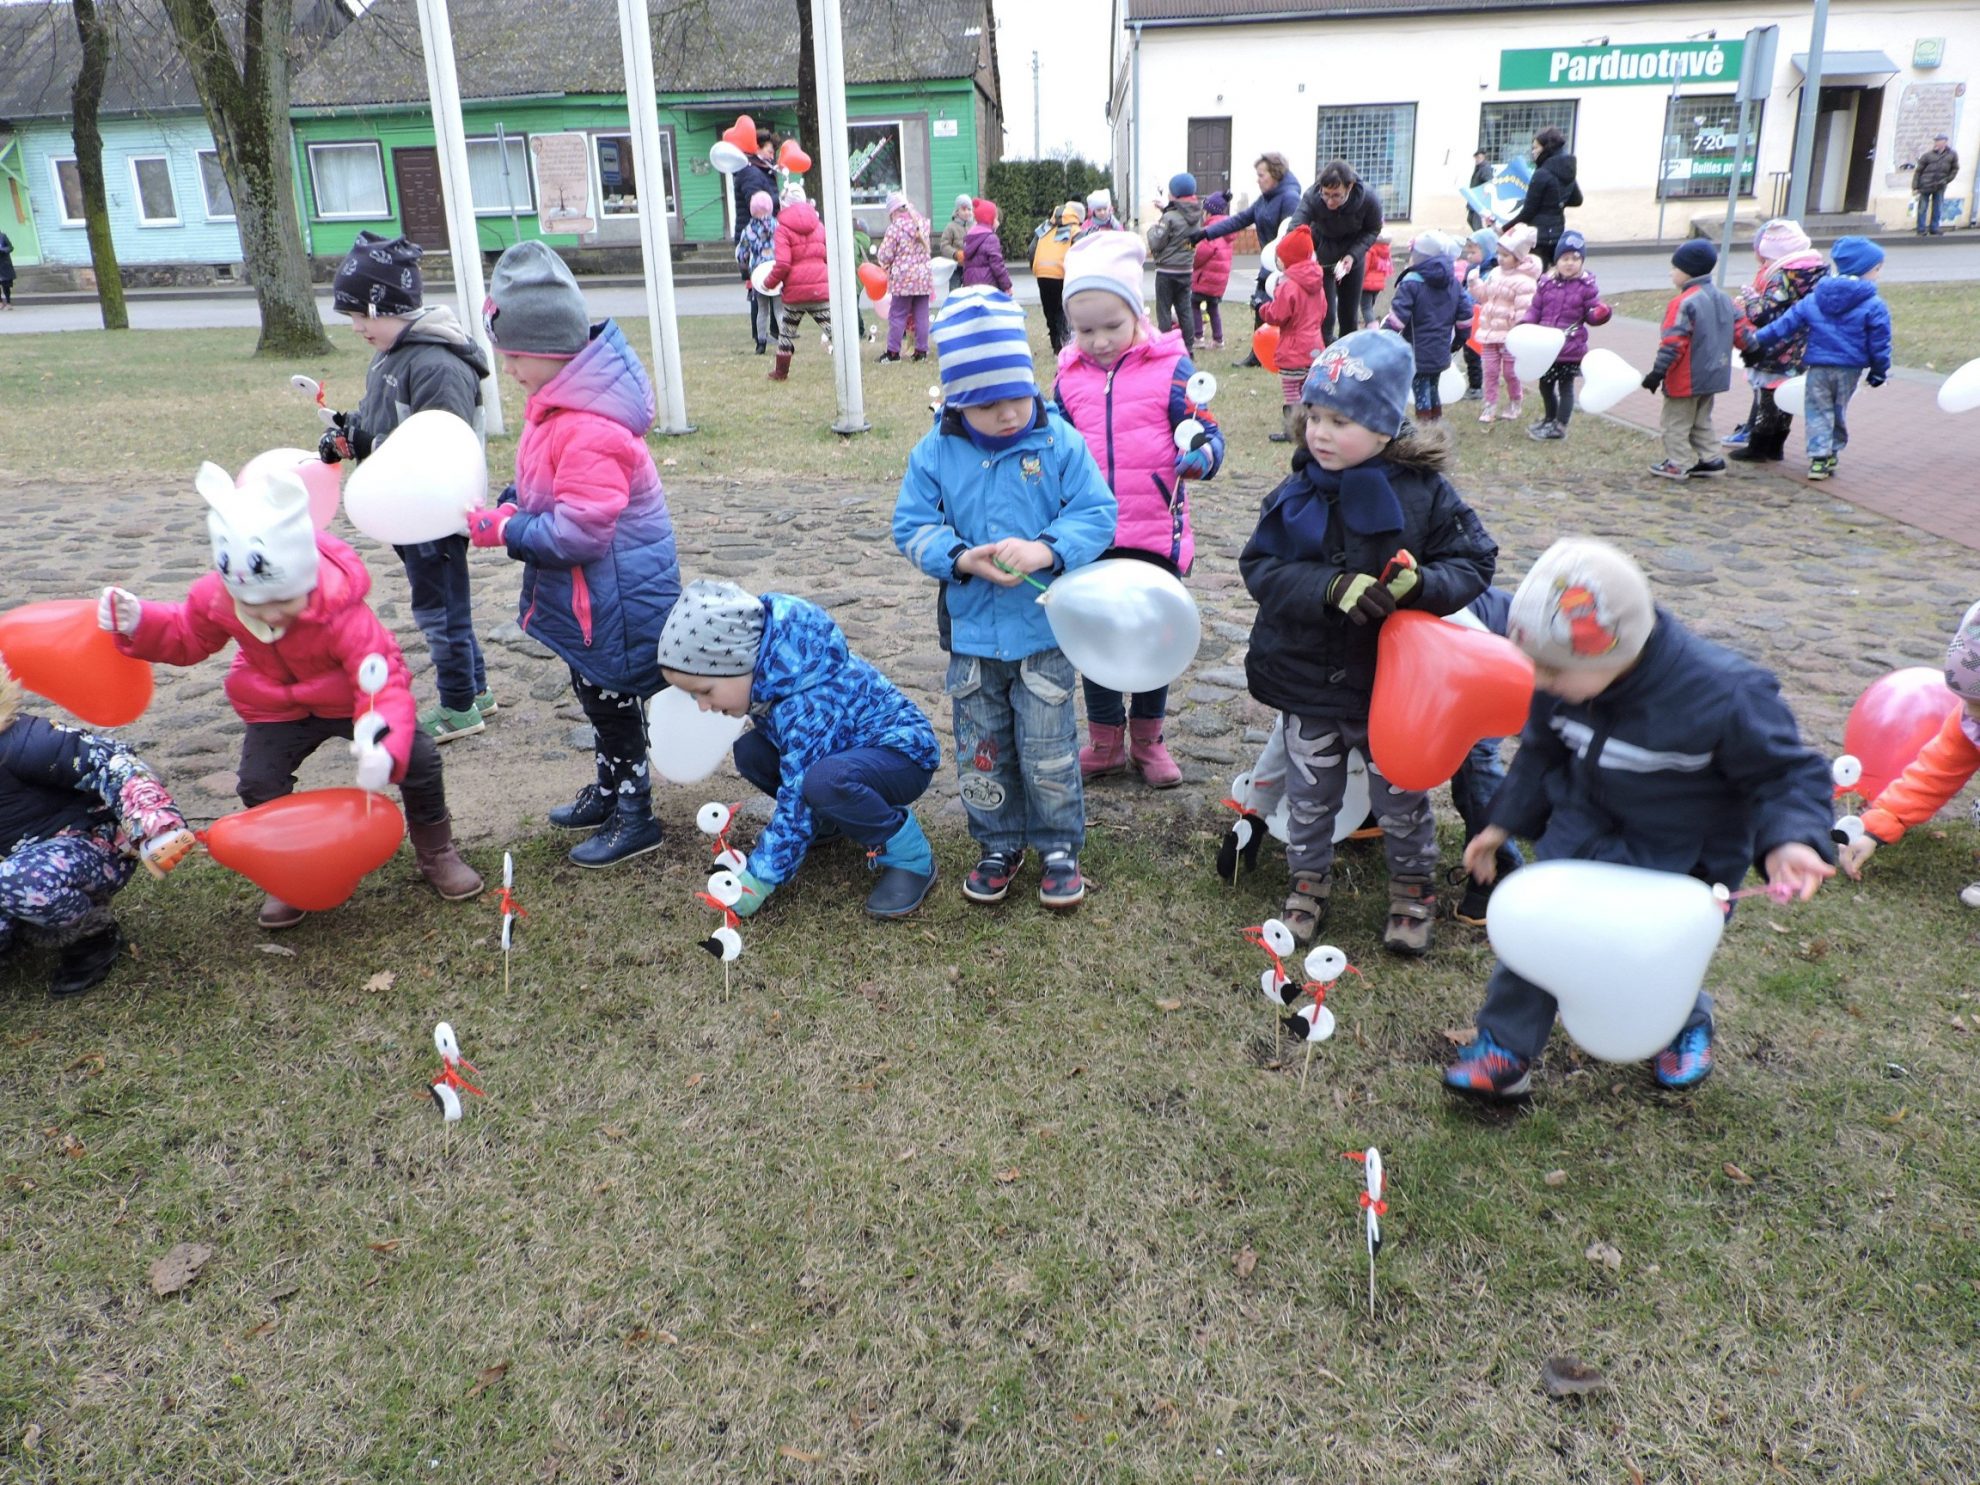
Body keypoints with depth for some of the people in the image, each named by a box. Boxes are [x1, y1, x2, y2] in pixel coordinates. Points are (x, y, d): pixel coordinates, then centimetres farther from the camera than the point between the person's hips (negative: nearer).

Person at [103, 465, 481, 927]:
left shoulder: (341, 608, -36)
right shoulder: (217, 597, -21)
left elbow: (385, 684, -42)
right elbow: (185, 637, 2)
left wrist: (386, 748, -61)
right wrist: (139, 625, -21)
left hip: (353, 697, -3)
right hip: (278, 709, 3)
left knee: (418, 757, -15)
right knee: (259, 782, -14)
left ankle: (435, 852, 13)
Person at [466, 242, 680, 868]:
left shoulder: (589, 429, -30)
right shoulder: (557, 402, 3)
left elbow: (576, 532, -30)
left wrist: (503, 531, -20)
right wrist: (507, 509, -3)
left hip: (616, 599, -10)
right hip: (584, 597, 10)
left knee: (613, 702, 5)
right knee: (594, 694, 24)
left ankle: (635, 819, 22)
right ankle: (608, 793, 42)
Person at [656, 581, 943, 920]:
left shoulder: (806, 704, -34)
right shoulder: (767, 666, -10)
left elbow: (797, 801, -28)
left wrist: (759, 878, -22)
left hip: (904, 750, -9)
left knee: (825, 780, -38)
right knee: (750, 751, -7)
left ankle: (910, 858, -17)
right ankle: (831, 820, 11)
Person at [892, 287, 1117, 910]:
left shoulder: (1059, 441, -9)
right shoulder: (935, 452, -5)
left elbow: (1097, 515, -10)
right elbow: (912, 527, -3)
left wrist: (1047, 549, -27)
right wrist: (962, 558, -20)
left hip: (1044, 630, -2)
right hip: (971, 631, 2)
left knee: (1047, 748, 7)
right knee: (981, 749, 14)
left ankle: (1060, 846, 25)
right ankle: (1000, 843, 32)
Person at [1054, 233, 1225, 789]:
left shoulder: (1171, 368, -7)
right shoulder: (1069, 377, 4)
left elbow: (1207, 432, -7)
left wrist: (1202, 456, -27)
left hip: (1156, 532, -3)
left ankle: (1146, 738, 28)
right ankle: (1105, 741, 27)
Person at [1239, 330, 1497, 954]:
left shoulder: (1425, 493, -13)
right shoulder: (1296, 494, -8)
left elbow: (1474, 562, -8)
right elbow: (1260, 567, -14)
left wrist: (1422, 583, -29)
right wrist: (1331, 586, -30)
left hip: (1393, 681, -1)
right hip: (1307, 675, 2)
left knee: (1401, 795, 16)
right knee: (1309, 793, 19)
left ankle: (1413, 885, 39)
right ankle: (1309, 877, 41)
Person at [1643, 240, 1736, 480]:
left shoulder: (1684, 302, -19)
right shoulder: (1723, 299, 8)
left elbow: (1673, 343, -22)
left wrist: (1658, 372, -19)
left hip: (1686, 379, -9)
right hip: (1713, 375, 9)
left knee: (1676, 422, 2)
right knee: (1702, 421, 20)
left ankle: (1678, 464, 5)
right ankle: (1710, 459, 21)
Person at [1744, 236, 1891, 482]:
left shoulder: (1813, 300, -1)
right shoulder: (1874, 307, -8)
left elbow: (1787, 322, 2)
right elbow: (1879, 344, -6)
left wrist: (1759, 339, 10)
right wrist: (1879, 371, 7)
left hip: (1818, 367, 1)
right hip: (1849, 369, -1)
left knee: (1818, 411, 7)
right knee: (1839, 411, 17)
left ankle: (1819, 457, -5)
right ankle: (1832, 454, 23)